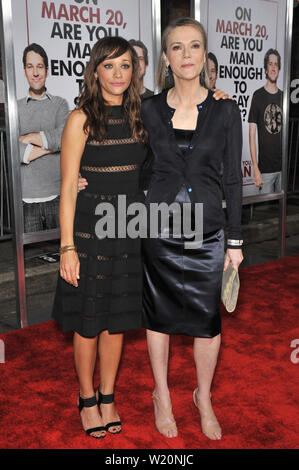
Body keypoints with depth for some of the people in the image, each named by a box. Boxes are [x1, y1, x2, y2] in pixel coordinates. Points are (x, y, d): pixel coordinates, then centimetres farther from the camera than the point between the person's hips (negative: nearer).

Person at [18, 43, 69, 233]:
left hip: (57, 195, 0)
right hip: (26, 197, 1)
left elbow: (63, 138, -12)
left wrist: (26, 138, -5)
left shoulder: (60, 104, 7)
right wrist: (49, 145, -8)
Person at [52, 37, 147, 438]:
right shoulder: (82, 119, -8)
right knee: (88, 322, 8)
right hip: (91, 225, -4)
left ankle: (108, 398, 32)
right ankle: (87, 400, 29)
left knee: (117, 319, 14)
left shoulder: (139, 116, 7)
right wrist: (67, 247, -14)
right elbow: (68, 187, -11)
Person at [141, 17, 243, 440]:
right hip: (159, 224, 1)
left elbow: (232, 178, 0)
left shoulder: (226, 111, -2)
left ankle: (204, 397, 32)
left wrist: (235, 239, 0)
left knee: (207, 318, 8)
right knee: (159, 313, 11)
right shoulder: (150, 109, 0)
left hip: (207, 227, 0)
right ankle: (162, 395, 33)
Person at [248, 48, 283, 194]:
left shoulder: (283, 97, 10)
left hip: (283, 166, 4)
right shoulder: (258, 95, -2)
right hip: (265, 168, -4)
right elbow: (252, 135, -5)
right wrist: (255, 169, -11)